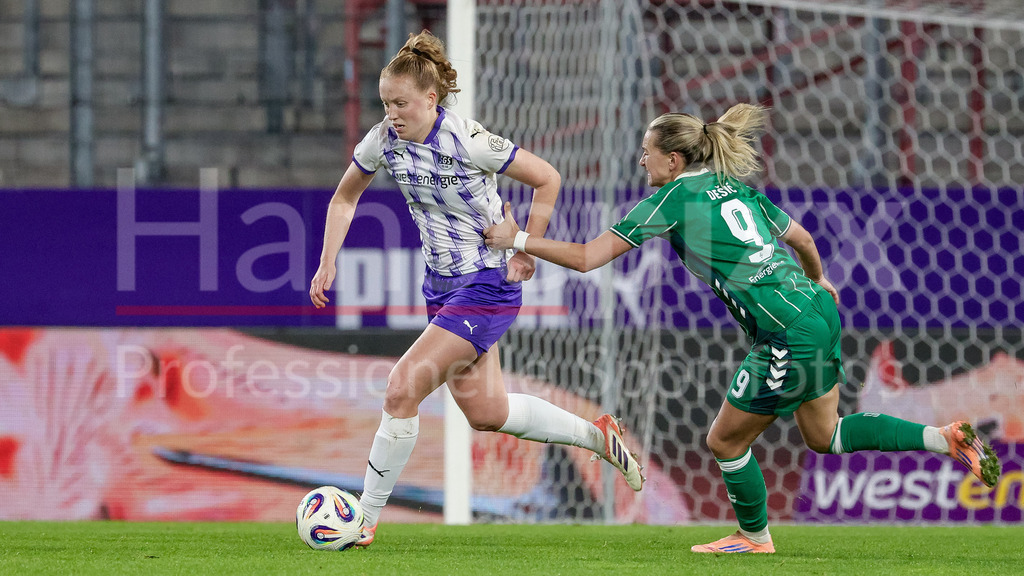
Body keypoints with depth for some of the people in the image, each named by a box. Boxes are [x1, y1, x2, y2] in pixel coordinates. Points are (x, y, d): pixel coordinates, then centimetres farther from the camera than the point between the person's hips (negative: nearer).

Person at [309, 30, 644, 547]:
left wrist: (526, 253, -10)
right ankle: (595, 435, 33)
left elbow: (547, 179, -12)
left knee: (403, 388, -15)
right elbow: (344, 199, 13)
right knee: (485, 412, 12)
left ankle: (365, 518, -5)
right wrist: (327, 265, 2)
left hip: (487, 286, -8)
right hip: (442, 285, 8)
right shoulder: (383, 140, -4)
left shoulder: (468, 141, -22)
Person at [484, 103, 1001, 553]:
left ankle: (754, 535, 29)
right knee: (824, 436, 24)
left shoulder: (673, 199, -8)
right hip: (818, 313, 9)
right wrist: (818, 282, 44)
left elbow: (587, 257, -9)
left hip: (789, 339, -9)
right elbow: (802, 239, 24)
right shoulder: (734, 188, 14)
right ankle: (946, 438, 17)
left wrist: (518, 240, 1)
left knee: (725, 442, 11)